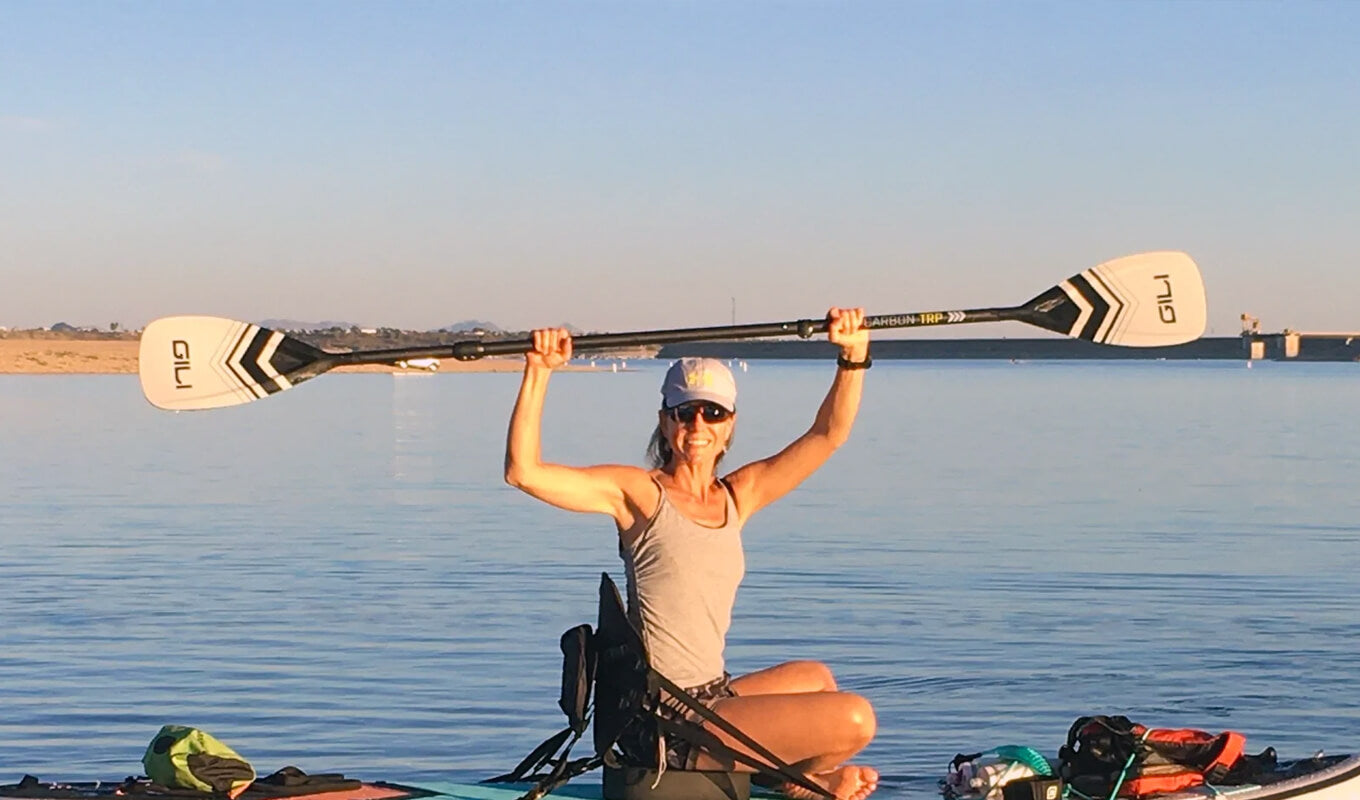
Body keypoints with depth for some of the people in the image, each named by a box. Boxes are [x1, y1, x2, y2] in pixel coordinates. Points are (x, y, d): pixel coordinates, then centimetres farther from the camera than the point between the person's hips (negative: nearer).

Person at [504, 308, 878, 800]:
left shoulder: (739, 497, 10)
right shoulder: (639, 492, -8)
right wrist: (537, 373, -25)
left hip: (712, 699, 8)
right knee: (854, 718, -12)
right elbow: (523, 472, -19)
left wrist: (854, 358, -5)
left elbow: (828, 434, 9)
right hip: (669, 722, -8)